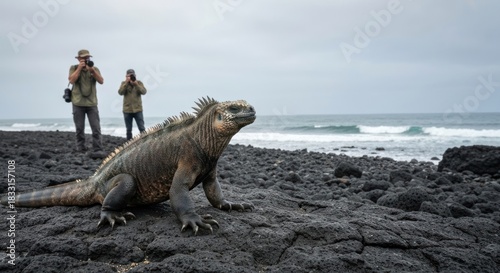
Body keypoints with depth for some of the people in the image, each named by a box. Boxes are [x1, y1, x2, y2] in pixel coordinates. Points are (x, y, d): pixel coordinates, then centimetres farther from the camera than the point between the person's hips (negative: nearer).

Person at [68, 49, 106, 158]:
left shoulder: (94, 69, 9)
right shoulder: (74, 68, 6)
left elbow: (101, 81, -4)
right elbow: (72, 80, -10)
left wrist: (92, 70, -14)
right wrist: (79, 68, -12)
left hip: (92, 103, 1)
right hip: (78, 103, 0)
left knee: (96, 128, -9)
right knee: (79, 128, 6)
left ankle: (98, 150, -13)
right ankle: (80, 148, 19)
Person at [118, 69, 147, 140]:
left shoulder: (139, 83, 3)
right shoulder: (124, 83, 5)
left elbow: (144, 92, -11)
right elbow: (120, 92, -11)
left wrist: (136, 84, -21)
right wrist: (126, 82, -17)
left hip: (138, 109, -1)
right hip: (127, 110, 1)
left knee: (142, 128, -3)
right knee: (129, 130, 8)